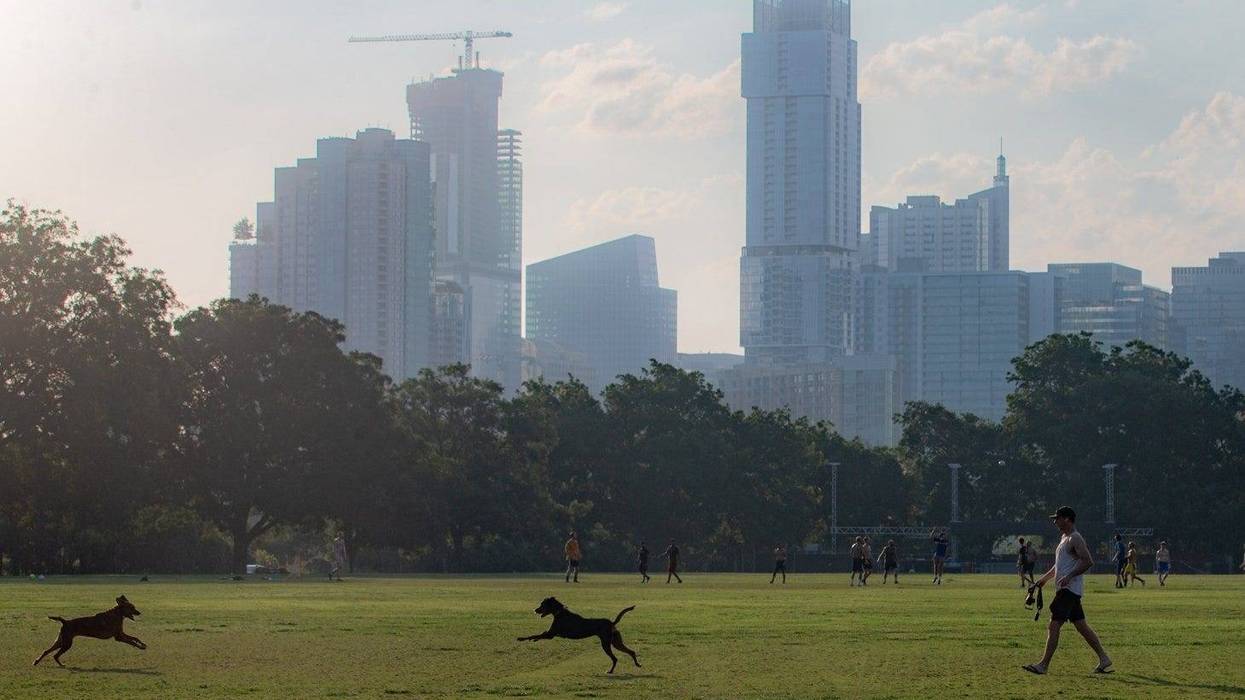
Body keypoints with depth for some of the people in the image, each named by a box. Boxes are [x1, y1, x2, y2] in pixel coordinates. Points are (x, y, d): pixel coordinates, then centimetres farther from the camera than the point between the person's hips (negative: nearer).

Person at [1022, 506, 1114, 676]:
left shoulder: (1075, 539, -12)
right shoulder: (1064, 538, 19)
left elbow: (1088, 561, -21)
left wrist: (1069, 576, -26)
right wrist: (1045, 578, 27)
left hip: (1070, 590, -10)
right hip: (1066, 590, 10)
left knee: (1054, 625, -11)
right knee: (1081, 625, 10)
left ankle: (1043, 665, -11)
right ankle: (1104, 659, 13)